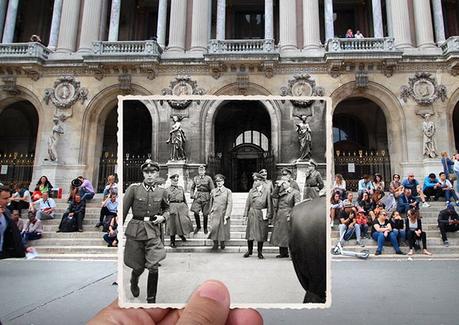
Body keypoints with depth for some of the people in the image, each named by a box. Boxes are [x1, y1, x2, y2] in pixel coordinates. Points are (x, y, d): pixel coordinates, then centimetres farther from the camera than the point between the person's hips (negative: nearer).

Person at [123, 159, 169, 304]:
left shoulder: (162, 191, 1)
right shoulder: (133, 188, -6)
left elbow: (166, 208, 18)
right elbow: (123, 210, -1)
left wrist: (163, 217, -3)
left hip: (153, 231, 1)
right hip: (135, 231, -1)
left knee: (153, 267, -9)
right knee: (138, 267, 11)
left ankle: (151, 299, 12)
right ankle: (134, 281, 48)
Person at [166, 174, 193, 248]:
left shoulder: (181, 188, 16)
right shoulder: (167, 190, 4)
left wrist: (186, 206, 16)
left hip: (182, 206, 4)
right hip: (173, 206, -4)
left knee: (184, 221, -1)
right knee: (173, 223, 1)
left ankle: (181, 234, 29)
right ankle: (172, 241, 13)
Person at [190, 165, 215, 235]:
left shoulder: (208, 178, 0)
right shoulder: (195, 178, 9)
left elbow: (212, 189, 2)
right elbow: (192, 188, 19)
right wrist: (191, 195, 4)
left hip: (206, 197, -2)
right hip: (197, 197, 2)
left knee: (205, 214, 3)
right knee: (196, 212, -11)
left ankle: (205, 228, 23)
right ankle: (198, 226, 11)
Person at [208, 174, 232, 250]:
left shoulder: (228, 191, 0)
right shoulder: (213, 191, 8)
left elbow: (229, 204, -6)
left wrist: (227, 215, -13)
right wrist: (211, 212, 14)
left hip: (224, 214, -2)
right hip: (215, 214, 2)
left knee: (223, 230, 4)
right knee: (214, 229, -5)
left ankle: (222, 244, 25)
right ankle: (215, 244, 13)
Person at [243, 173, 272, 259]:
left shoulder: (266, 191, -1)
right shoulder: (251, 191, 7)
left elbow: (269, 204, 0)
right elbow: (248, 203, 8)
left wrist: (269, 215, -5)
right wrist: (245, 214, 3)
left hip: (261, 215, -2)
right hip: (252, 214, 2)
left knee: (261, 235, 4)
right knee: (250, 233, 6)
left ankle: (260, 252, 18)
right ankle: (249, 250, 23)